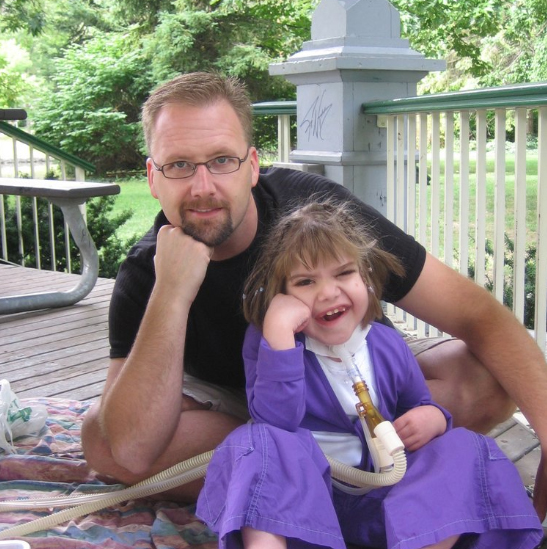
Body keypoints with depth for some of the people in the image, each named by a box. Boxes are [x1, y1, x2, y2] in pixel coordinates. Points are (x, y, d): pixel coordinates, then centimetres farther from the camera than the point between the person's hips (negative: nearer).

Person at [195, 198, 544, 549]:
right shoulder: (268, 341, -5)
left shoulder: (388, 345, 5)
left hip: (377, 502, 4)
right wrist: (279, 332, -29)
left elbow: (420, 408, 21)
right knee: (256, 442, -31)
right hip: (300, 498, -3)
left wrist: (433, 418, -5)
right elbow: (274, 419, -22)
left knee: (466, 449, -14)